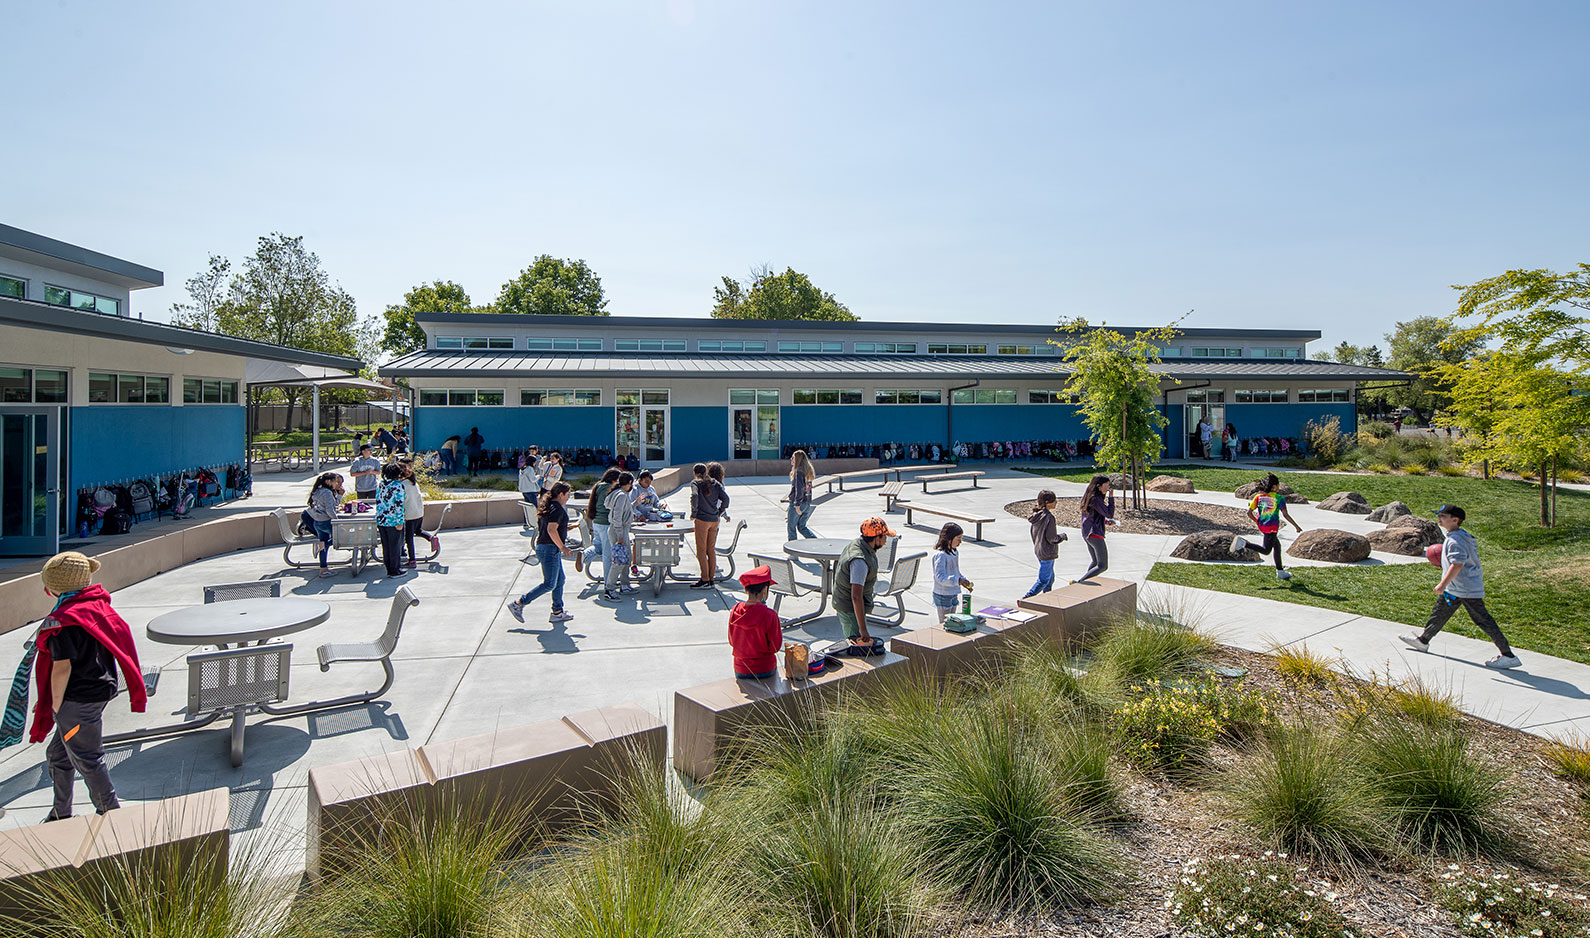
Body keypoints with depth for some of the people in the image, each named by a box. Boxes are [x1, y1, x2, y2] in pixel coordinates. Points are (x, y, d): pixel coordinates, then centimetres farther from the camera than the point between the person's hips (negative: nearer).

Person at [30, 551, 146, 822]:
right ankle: (61, 813, 36)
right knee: (57, 755, 23)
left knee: (87, 759, 4)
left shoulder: (62, 620, -21)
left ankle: (110, 812, 16)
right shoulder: (100, 607, 5)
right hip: (100, 691, 9)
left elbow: (62, 668, -22)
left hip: (77, 701, -9)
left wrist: (56, 707, -8)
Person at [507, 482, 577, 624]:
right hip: (550, 549, -10)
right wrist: (563, 547, -20)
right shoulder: (557, 509, -15)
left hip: (542, 547, 10)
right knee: (549, 584, -5)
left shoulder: (547, 507, 15)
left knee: (560, 580, 14)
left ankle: (558, 612, 18)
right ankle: (518, 604, -1)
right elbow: (551, 530, -25)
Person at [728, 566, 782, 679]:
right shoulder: (769, 615, -22)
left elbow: (731, 642, 4)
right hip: (765, 670, -4)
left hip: (740, 671, 4)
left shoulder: (734, 611, -8)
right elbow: (775, 647, -13)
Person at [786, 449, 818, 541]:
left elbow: (799, 489, -21)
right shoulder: (807, 470, 11)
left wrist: (797, 505, -20)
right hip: (807, 503, 8)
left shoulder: (798, 471, -15)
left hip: (798, 503, -8)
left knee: (791, 526, 7)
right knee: (802, 527, 14)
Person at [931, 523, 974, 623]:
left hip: (953, 594, 9)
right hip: (942, 596, -9)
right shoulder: (940, 555, -21)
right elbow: (940, 577, -28)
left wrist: (964, 581, 6)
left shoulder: (954, 553, 8)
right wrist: (957, 581, -38)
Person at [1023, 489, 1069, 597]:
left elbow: (1033, 534, 11)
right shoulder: (1049, 517, -22)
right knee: (1043, 580, -1)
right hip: (1047, 553, -9)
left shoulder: (1037, 515, 4)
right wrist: (1062, 536, -4)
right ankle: (1025, 600, -3)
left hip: (1038, 551, 9)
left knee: (1050, 578, 21)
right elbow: (1051, 538, -21)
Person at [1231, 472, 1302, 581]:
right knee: (1266, 550, -1)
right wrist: (1296, 526, -3)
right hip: (1272, 526, -7)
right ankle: (1244, 543, -24)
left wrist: (1257, 522, 17)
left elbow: (1249, 512, 2)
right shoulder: (1279, 498, -8)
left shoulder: (1258, 497, 5)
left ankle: (1280, 572, 27)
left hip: (1262, 525, 7)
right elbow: (1285, 514, -12)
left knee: (1277, 545, 21)